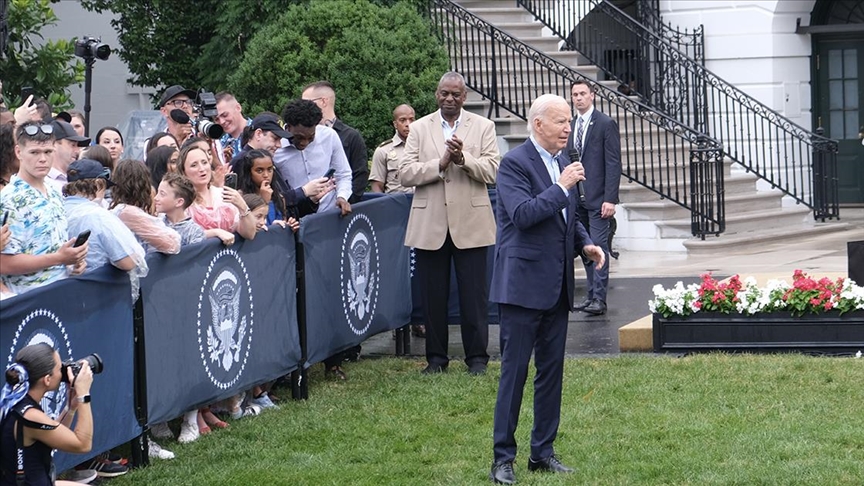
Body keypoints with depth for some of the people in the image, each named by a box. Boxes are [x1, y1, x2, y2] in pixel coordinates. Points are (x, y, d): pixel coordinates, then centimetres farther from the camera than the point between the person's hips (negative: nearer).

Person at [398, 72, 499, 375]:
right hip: (430, 224, 1)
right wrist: (441, 163, -15)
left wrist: (463, 159, -19)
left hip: (470, 222, -1)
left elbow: (492, 171, -4)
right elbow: (405, 173, -3)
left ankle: (477, 357, 9)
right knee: (433, 295, 6)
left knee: (474, 294, 1)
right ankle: (436, 357, 15)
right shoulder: (419, 128, 8)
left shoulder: (483, 127, 7)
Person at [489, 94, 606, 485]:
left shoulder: (562, 162, 12)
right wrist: (562, 187, -21)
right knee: (515, 369, -4)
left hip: (557, 285, 8)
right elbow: (523, 214, -25)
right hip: (523, 284, -8)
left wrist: (585, 243, 7)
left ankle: (543, 452, 20)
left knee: (551, 369, 11)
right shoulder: (515, 163, -12)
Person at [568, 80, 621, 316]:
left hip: (597, 198, -6)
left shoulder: (606, 124, -5)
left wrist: (610, 199, -16)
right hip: (576, 197, 6)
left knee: (598, 247, -8)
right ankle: (592, 295, 14)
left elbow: (613, 163, -9)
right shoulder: (570, 126, 14)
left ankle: (599, 299, -8)